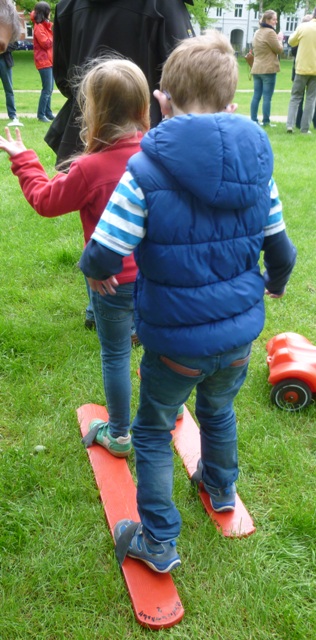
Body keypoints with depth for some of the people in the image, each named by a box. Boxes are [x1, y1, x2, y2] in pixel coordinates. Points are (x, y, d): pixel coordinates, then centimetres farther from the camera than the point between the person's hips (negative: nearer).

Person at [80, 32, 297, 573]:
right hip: (240, 332, 5)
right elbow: (280, 248, 5)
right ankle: (221, 489, 55)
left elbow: (103, 255, -23)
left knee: (153, 433, 16)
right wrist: (275, 283, 26)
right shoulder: (257, 164, -4)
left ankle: (158, 545, 27)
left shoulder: (146, 169, -19)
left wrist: (95, 273, 2)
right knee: (218, 410, 31)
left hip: (176, 340, -5)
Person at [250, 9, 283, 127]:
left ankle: (254, 121, 7)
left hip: (256, 69, 8)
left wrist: (276, 39, 21)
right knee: (267, 97, -6)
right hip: (268, 69, -8)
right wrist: (280, 39, 8)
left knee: (256, 96, 7)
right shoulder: (270, 32, -12)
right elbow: (279, 50, -8)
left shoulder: (257, 32, 15)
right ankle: (266, 122, -5)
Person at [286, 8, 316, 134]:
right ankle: (305, 128, 1)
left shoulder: (302, 26, -5)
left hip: (302, 68, 0)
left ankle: (290, 124, -3)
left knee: (296, 97, 10)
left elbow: (291, 42, 7)